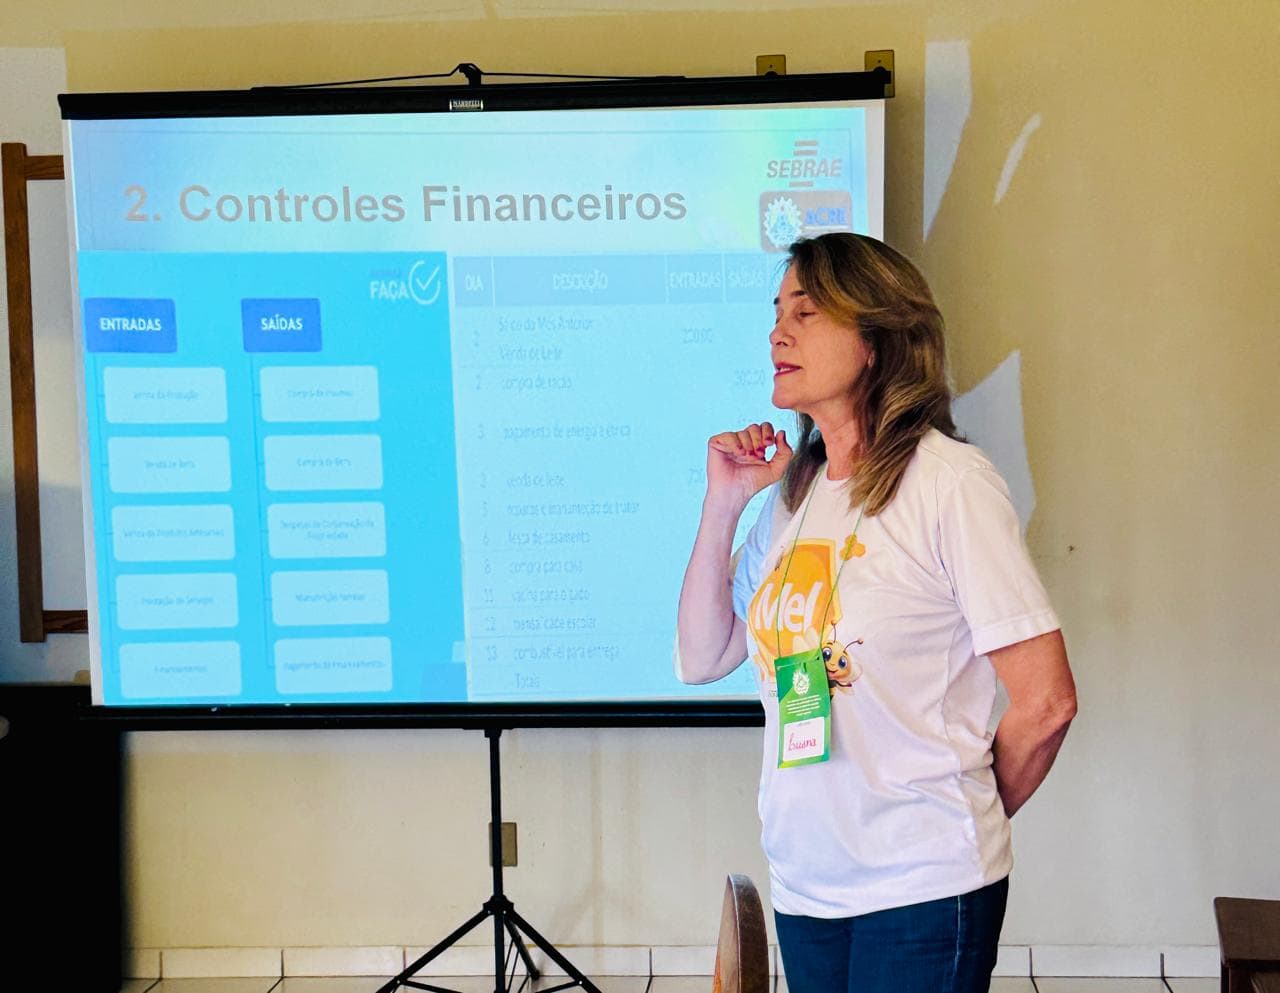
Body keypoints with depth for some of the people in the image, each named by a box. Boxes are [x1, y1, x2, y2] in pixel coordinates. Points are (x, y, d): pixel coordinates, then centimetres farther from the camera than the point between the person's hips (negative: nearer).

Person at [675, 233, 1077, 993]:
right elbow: (702, 661, 7)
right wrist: (723, 504, -2)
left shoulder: (949, 483, -13)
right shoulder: (789, 491, 6)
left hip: (923, 889, -6)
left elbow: (1046, 700, -12)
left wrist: (966, 821, 3)